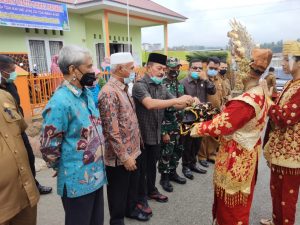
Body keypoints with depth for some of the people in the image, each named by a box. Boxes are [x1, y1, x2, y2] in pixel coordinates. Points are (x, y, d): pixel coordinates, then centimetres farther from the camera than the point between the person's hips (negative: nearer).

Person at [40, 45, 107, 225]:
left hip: (96, 175, 8)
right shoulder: (60, 102, -23)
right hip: (77, 182, -7)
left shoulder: (88, 94, 5)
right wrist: (66, 168, -1)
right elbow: (48, 146, -19)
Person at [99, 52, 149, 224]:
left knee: (133, 185, 26)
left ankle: (131, 209, 49)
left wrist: (134, 148, 16)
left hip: (134, 150, 9)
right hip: (120, 156, -8)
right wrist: (124, 156, -20)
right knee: (119, 191, 14)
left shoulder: (124, 88, 7)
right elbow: (112, 131, -25)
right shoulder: (109, 92, -23)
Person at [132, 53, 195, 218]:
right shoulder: (139, 85, -18)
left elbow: (175, 105, 2)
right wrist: (176, 100, -38)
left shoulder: (162, 88, 6)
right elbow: (150, 104, -35)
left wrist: (188, 102, -20)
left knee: (152, 165, 22)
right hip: (141, 135, -7)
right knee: (141, 168, 9)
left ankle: (151, 191, 41)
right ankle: (141, 199, 26)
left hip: (156, 134, 7)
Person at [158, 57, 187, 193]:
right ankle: (164, 177, 22)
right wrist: (163, 132, -18)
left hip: (178, 126, 8)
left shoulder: (180, 85, 10)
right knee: (166, 153, 4)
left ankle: (172, 172, 35)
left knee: (178, 151, 17)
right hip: (167, 127, -7)